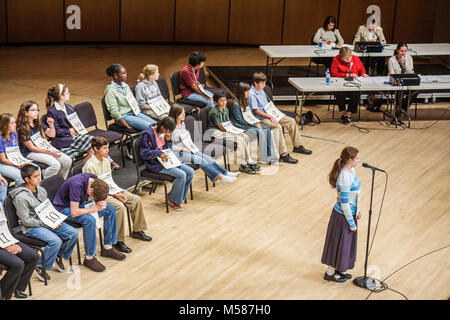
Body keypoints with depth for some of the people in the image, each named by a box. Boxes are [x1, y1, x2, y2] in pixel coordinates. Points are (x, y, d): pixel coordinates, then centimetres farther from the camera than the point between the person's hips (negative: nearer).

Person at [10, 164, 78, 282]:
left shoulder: (41, 190, 7)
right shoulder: (21, 197, -17)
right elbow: (26, 220, -17)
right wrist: (46, 224, -17)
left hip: (47, 222, 7)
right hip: (31, 227, -7)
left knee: (73, 233, -8)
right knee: (55, 241, -30)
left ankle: (59, 255, 16)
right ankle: (40, 266, -9)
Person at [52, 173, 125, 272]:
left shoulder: (94, 180, -12)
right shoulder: (76, 185, -35)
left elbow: (97, 198, 4)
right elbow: (74, 213, -37)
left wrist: (100, 204, -21)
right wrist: (95, 208, -28)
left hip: (79, 204, 8)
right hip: (64, 208, -8)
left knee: (110, 209, 0)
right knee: (89, 219, -33)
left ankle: (108, 248, 9)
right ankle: (89, 258, -21)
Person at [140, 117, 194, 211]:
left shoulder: (165, 133, 8)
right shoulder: (148, 134, -14)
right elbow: (143, 153, -16)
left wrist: (168, 140, -2)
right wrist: (159, 153, -26)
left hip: (166, 160, 8)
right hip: (155, 164, -8)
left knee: (190, 172, -6)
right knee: (181, 175, -24)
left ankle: (177, 198, 4)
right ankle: (173, 200, -5)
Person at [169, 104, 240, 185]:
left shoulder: (182, 124, 13)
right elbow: (171, 146, -17)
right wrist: (183, 149, -18)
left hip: (189, 150, 8)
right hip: (179, 153, -8)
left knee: (206, 157, -11)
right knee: (200, 160, -22)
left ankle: (226, 173, -14)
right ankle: (220, 177, -24)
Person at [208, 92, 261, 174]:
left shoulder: (225, 109, 10)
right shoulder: (214, 112, -17)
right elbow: (221, 127, -17)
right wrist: (235, 132, -16)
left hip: (226, 130, 9)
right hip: (216, 132, -9)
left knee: (246, 137, -7)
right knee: (240, 139, -24)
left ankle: (250, 161, -4)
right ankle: (243, 165, -16)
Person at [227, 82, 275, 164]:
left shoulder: (245, 101, 11)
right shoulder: (235, 104, -17)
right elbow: (240, 120, -17)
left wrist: (257, 122, -1)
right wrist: (255, 125, -15)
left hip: (249, 124, 9)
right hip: (240, 128, -9)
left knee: (267, 130, -11)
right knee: (261, 133, -25)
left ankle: (271, 155, -14)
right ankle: (263, 159, -15)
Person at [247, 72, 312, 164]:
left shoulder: (261, 91, 15)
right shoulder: (251, 94, -15)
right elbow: (256, 111, -20)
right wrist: (270, 117, -21)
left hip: (270, 114, 10)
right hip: (261, 118, -10)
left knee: (291, 121, 2)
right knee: (278, 126, -34)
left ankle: (297, 146, 12)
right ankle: (283, 155, -34)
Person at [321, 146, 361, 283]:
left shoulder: (351, 170, -1)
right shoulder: (345, 178, -30)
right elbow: (344, 203, -25)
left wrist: (357, 212, 19)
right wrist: (351, 222, -17)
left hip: (351, 213, 9)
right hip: (343, 216, -9)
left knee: (347, 243, 22)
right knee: (340, 243, 8)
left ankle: (339, 269, 40)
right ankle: (330, 273, 27)